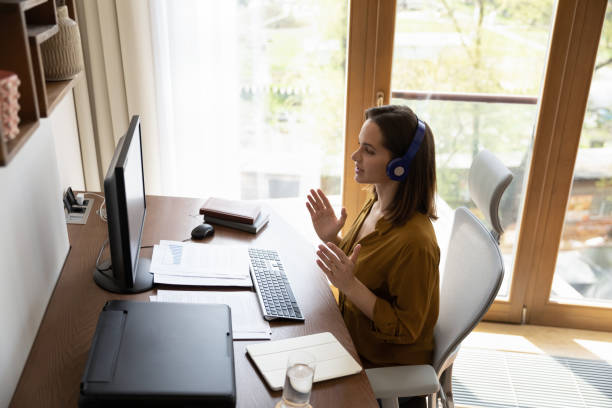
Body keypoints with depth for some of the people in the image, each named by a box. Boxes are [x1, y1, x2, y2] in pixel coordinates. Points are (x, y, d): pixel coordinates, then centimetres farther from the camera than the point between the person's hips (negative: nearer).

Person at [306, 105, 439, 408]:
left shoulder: (414, 241, -31)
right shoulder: (375, 204, -5)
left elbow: (406, 329, -22)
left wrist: (350, 286, -32)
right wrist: (331, 240, -7)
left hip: (388, 370, -7)